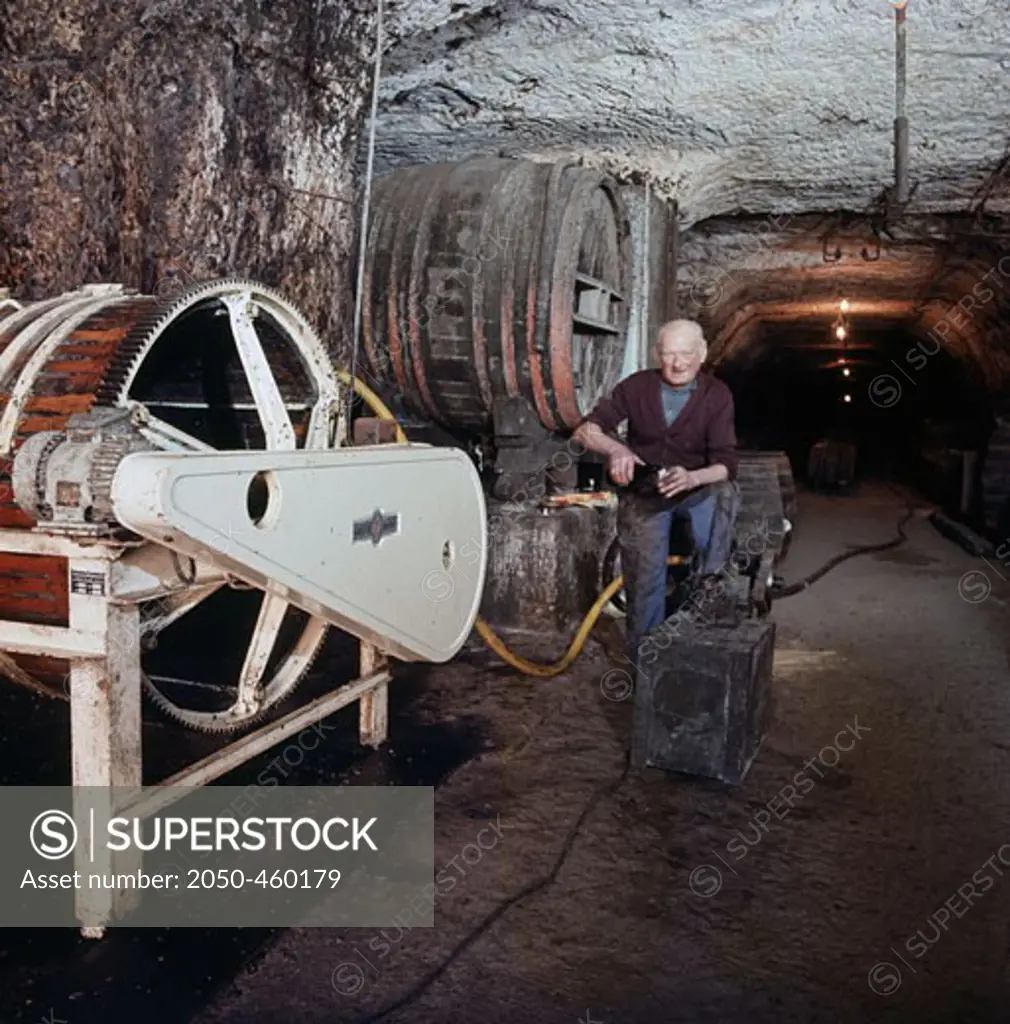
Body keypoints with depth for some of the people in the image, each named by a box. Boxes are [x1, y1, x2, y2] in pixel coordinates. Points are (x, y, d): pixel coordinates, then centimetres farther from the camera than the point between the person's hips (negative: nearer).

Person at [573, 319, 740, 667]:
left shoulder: (717, 395, -8)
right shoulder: (637, 386, -5)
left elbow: (725, 463, -15)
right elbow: (586, 429, -9)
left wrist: (692, 478, -38)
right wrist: (615, 448, -32)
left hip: (694, 488, 1)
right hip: (643, 492, 0)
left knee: (724, 492, -32)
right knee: (646, 577, -13)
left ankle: (707, 579, -25)